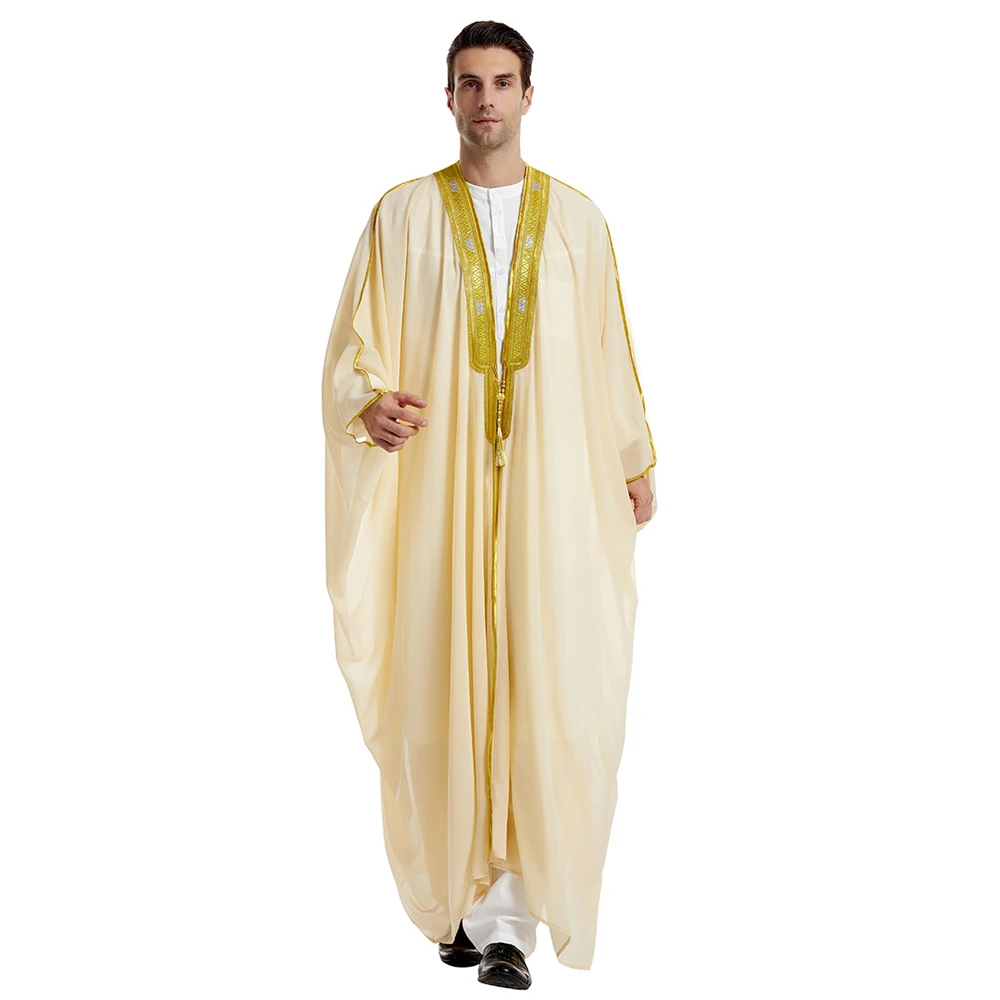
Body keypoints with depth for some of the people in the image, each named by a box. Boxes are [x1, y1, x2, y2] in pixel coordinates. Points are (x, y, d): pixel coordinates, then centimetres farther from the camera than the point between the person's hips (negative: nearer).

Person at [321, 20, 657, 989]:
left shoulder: (577, 219, 9)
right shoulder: (402, 215, 5)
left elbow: (609, 351, 14)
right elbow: (353, 347, 3)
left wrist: (634, 463, 14)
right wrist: (373, 403, -18)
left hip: (551, 483, 1)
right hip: (438, 483, 0)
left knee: (541, 686, -7)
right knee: (446, 682, 1)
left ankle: (506, 915, -1)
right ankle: (465, 890, 18)